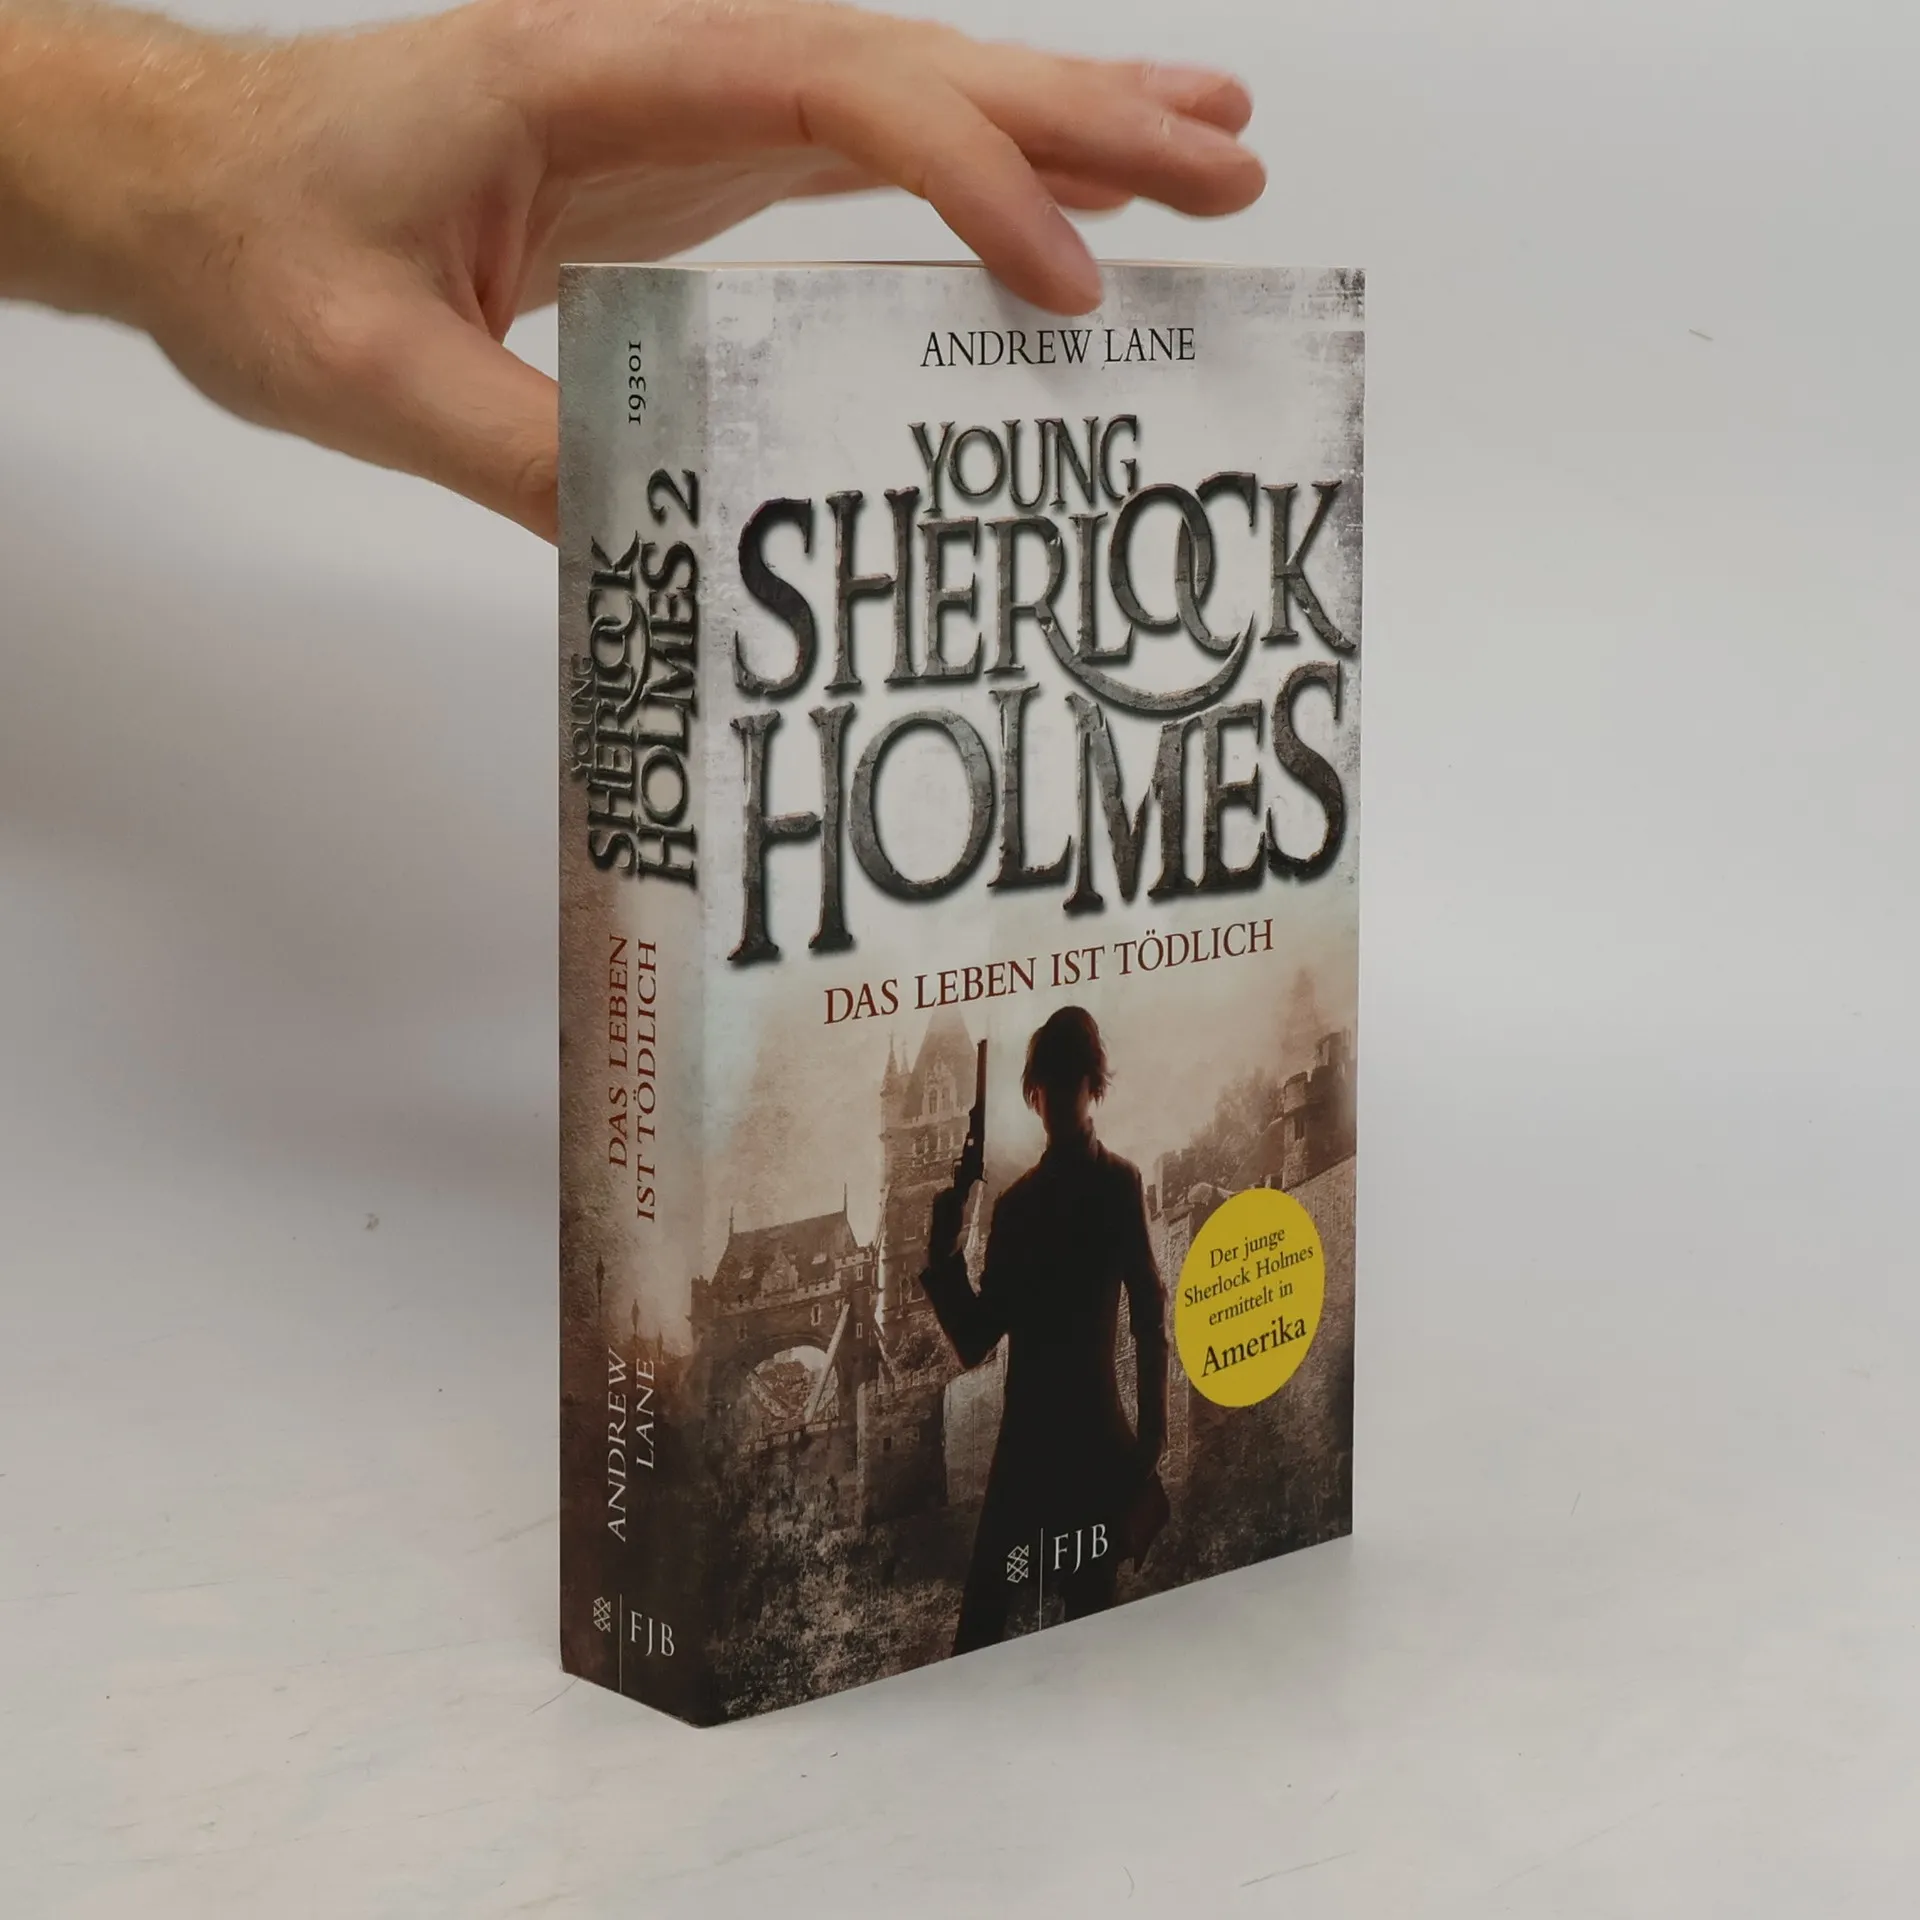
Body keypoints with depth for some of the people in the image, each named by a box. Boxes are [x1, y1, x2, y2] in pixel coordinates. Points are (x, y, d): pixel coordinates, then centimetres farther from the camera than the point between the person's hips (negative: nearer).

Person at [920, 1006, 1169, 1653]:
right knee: (977, 1629, 1)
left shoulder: (1121, 1185, -3)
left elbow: (1150, 1318, -8)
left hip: (1095, 1444, -4)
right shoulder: (1015, 1203, 12)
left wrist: (1150, 1448, -14)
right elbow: (975, 1342, 11)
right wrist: (943, 1255, -5)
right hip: (1024, 1444, 4)